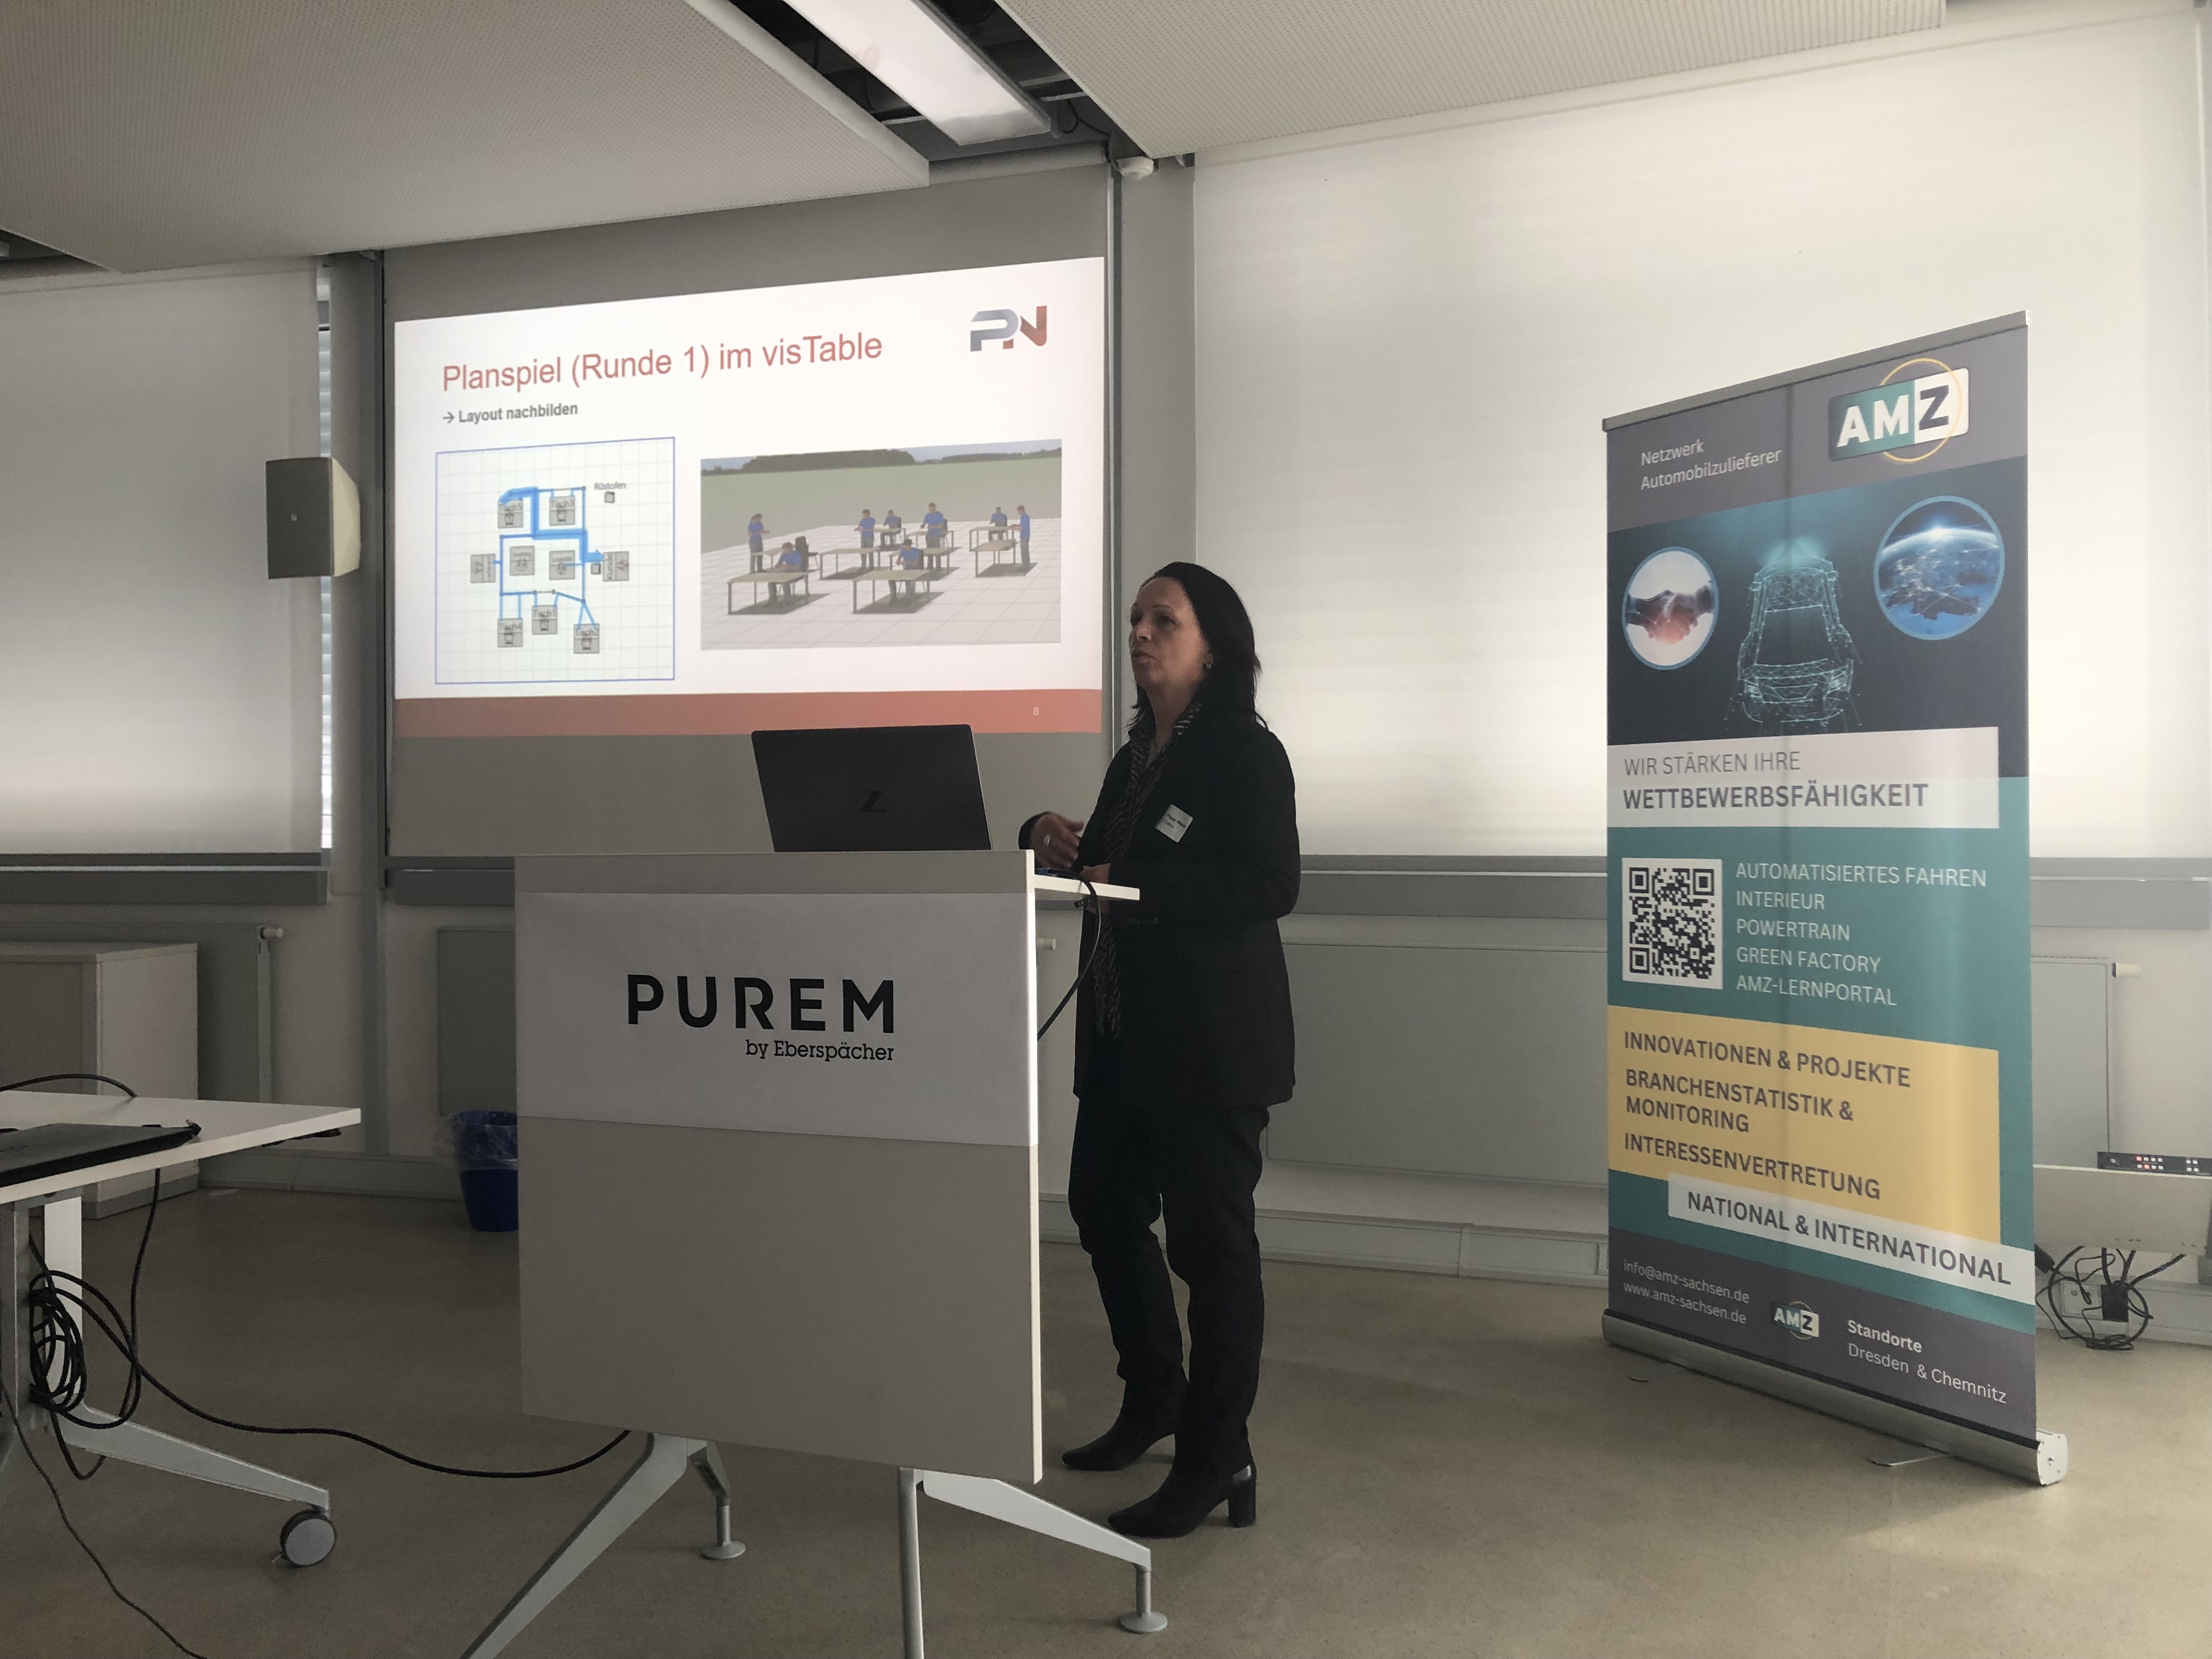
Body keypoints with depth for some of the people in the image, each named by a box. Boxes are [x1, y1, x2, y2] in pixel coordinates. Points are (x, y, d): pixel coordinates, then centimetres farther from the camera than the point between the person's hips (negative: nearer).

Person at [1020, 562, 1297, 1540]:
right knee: (1104, 1204, 17)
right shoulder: (1136, 755, 16)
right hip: (1124, 1029, 9)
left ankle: (1217, 1460, 10)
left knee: (1209, 1238, -2)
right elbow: (1110, 864, 23)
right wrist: (1055, 840, 1)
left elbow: (1270, 886, -19)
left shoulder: (1246, 753, -9)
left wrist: (1136, 887, -24)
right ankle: (1153, 1399, 36)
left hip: (1211, 1039, -9)